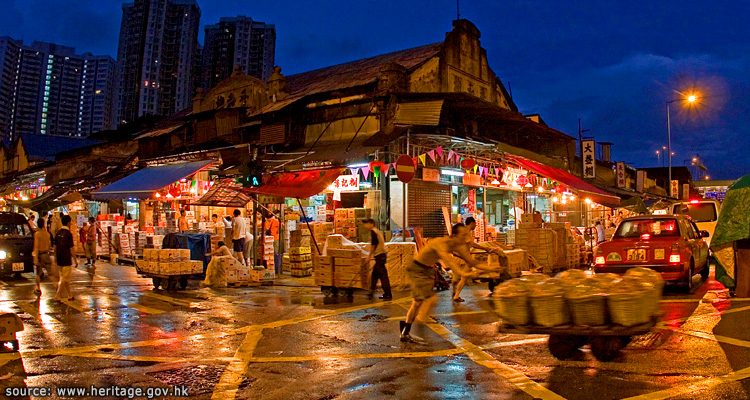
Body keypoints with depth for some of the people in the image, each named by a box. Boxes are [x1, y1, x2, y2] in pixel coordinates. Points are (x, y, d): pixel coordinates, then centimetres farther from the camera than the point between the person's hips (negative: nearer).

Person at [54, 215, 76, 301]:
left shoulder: (58, 233, 6)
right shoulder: (68, 234, -15)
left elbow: (55, 246, 12)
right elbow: (71, 249, -15)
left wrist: (56, 257, 22)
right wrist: (75, 260, -8)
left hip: (59, 259, 8)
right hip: (66, 259, -8)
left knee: (64, 278, 15)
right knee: (65, 279, -1)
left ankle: (69, 295, 24)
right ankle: (58, 296, -2)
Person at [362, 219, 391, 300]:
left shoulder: (373, 231, -10)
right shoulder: (378, 231, 17)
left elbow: (373, 245, -15)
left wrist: (369, 256, -8)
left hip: (379, 256, -10)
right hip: (381, 255, 10)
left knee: (383, 275, -6)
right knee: (375, 274, 17)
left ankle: (388, 295, -3)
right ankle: (371, 292, 25)